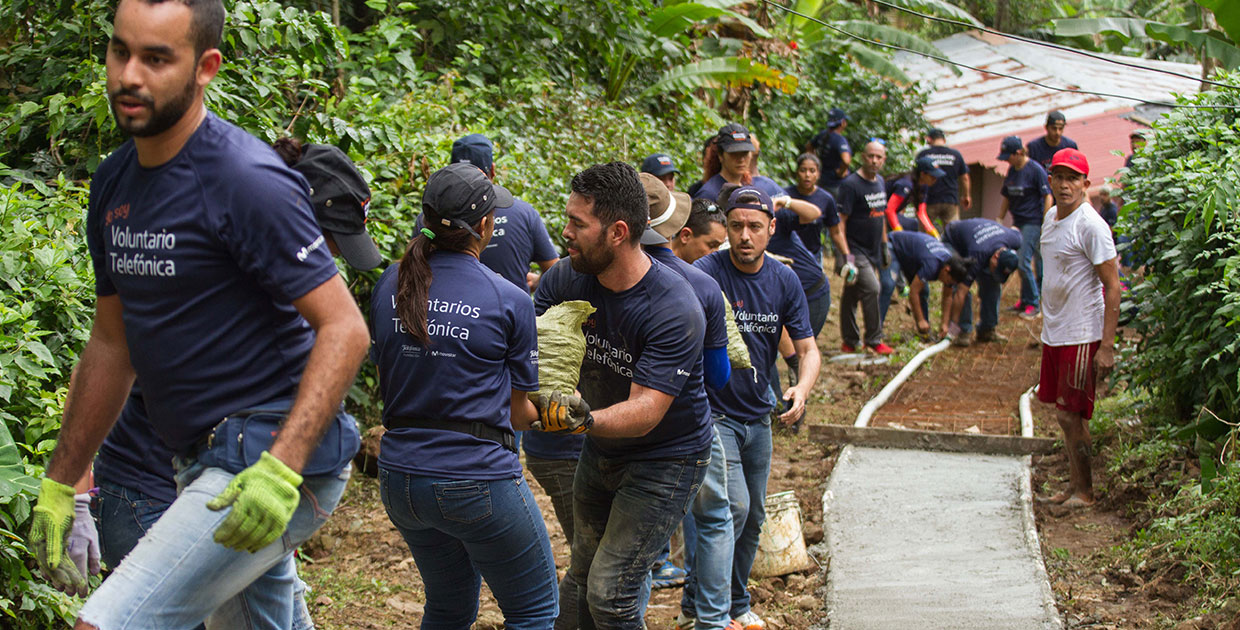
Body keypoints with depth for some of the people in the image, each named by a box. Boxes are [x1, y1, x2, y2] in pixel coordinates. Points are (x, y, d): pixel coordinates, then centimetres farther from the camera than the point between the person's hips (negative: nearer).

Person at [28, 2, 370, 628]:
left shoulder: (246, 180, -16)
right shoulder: (113, 183, 10)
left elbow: (344, 328, -19)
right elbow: (111, 345, 18)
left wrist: (281, 469, -29)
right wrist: (59, 483, 15)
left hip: (274, 460, -9)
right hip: (206, 461, 9)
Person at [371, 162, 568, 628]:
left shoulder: (389, 287, 3)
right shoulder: (509, 302, -10)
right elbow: (518, 412, -3)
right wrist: (550, 412, 18)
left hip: (400, 477, 6)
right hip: (477, 479, -6)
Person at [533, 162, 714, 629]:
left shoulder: (674, 313, -30)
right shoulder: (566, 279, -11)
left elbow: (644, 412, -34)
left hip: (667, 459, -7)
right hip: (600, 453, 7)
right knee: (585, 576, 19)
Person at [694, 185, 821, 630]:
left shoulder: (785, 281, 0)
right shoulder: (706, 273, -16)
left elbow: (807, 348, 2)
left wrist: (802, 388, -19)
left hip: (758, 416, 6)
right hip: (713, 413, -6)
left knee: (753, 517, 14)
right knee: (733, 506, -19)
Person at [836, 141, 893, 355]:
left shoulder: (880, 182, 10)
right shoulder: (850, 184, -14)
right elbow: (840, 220, -16)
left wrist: (885, 245, 23)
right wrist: (846, 255, -20)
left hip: (872, 250, 7)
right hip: (856, 249, -7)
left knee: (852, 294, 13)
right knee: (871, 288, -17)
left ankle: (850, 341, 19)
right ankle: (874, 339, -8)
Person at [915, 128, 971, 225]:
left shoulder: (923, 154, -1)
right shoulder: (956, 154, 6)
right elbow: (964, 178, 11)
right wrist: (966, 196, 25)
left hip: (930, 202, -2)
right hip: (951, 201, 2)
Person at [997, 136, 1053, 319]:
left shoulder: (1035, 170, -13)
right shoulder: (1011, 171, 9)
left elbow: (1048, 197, -12)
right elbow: (1006, 198, 19)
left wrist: (1045, 225, -15)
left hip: (1033, 223, -8)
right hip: (1018, 222, 8)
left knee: (1024, 261, -13)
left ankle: (1032, 303, -6)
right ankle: (1025, 300, 23)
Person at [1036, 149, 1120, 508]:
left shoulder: (1091, 226, -15)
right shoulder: (1051, 218, 11)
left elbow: (1112, 287, -16)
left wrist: (1107, 346, -20)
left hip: (1082, 336, -8)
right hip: (1053, 333, 8)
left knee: (1070, 414, -6)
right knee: (1063, 413, 13)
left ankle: (1085, 491, 6)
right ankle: (1074, 484, 23)